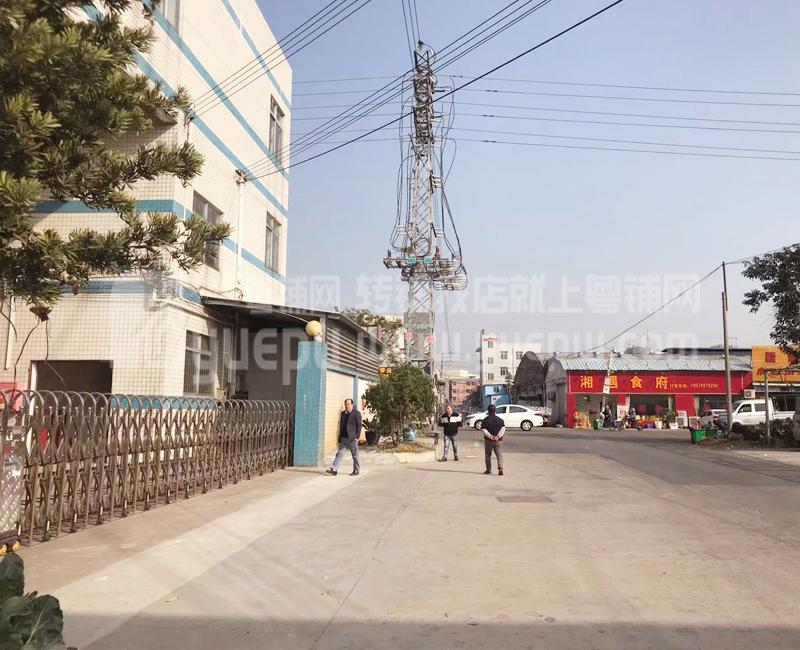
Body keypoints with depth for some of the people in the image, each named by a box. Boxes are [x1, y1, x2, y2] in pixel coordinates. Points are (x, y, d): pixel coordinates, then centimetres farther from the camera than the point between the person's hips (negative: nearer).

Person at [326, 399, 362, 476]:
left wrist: (357, 437, -15)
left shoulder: (356, 413, -6)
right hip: (343, 438, 6)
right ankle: (334, 470, -3)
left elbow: (359, 426, -9)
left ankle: (356, 471, 14)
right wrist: (340, 436, 13)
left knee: (355, 455, 4)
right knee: (339, 453, 0)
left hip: (352, 438, -6)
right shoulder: (343, 413, 13)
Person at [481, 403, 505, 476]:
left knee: (488, 455, 12)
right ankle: (500, 468, -19)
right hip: (498, 441, 2)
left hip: (488, 440, -1)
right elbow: (503, 429, -6)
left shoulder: (486, 420, -3)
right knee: (499, 455, 0)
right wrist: (498, 436, -11)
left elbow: (484, 430, -12)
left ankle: (488, 470, 16)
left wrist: (490, 436, -14)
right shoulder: (499, 419, 5)